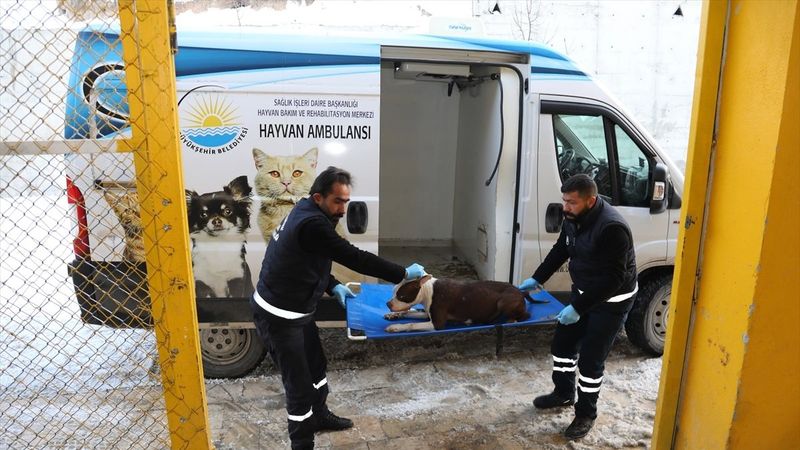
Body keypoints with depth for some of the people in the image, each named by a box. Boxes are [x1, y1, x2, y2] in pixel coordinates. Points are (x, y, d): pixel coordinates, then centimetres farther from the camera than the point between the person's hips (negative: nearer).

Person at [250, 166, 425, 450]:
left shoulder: (307, 214, 4)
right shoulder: (312, 224, -29)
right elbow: (354, 258, -29)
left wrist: (333, 286, 2)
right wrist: (403, 274, -20)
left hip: (295, 310, 10)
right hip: (278, 316, -10)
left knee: (316, 365, 24)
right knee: (299, 382, 3)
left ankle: (319, 416, 46)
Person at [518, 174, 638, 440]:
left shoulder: (611, 228, -31)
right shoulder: (574, 218, -6)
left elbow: (612, 279, -30)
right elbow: (560, 250, 10)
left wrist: (577, 308, -30)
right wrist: (537, 279, 4)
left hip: (612, 301, -8)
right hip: (583, 292, 8)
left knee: (590, 359, -1)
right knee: (562, 343, 15)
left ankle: (586, 414, 20)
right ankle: (563, 394, 38)